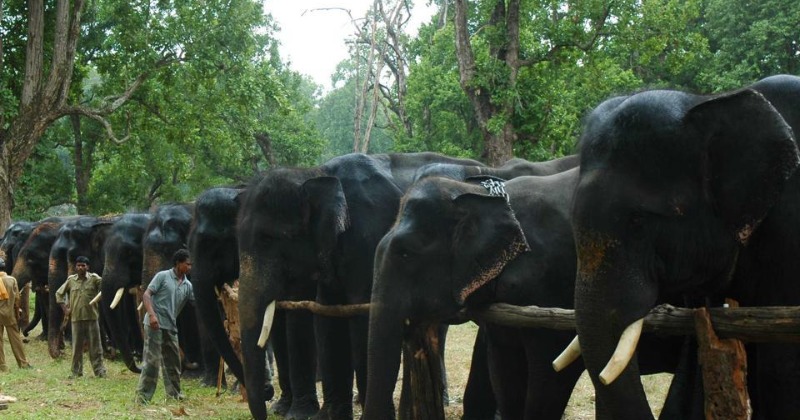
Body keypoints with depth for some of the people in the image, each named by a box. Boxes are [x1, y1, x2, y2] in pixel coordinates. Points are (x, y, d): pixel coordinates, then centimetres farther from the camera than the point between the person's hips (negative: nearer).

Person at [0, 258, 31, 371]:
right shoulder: (12, 280, -4)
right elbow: (17, 298, -2)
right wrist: (17, 311, 10)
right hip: (9, 313, 1)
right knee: (15, 338, 8)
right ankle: (23, 363, 11)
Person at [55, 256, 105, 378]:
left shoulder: (94, 279, -2)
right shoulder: (71, 280, 5)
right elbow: (59, 293, 16)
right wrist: (65, 309, 9)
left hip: (92, 317, -2)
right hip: (76, 318, 2)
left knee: (95, 345, 2)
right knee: (77, 346, 6)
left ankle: (99, 370, 6)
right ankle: (76, 371, 13)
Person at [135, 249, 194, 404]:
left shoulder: (187, 285, 12)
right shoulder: (162, 276, -5)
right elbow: (146, 295, -10)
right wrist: (152, 314, -23)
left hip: (171, 326, 7)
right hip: (155, 323, -7)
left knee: (173, 359, 12)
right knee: (151, 359, -10)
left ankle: (174, 393, 24)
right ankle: (143, 396, -6)